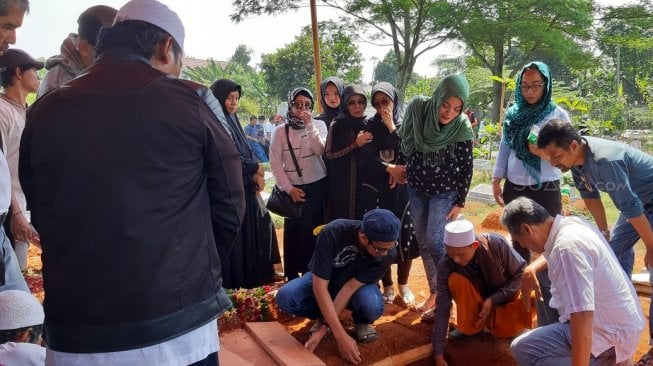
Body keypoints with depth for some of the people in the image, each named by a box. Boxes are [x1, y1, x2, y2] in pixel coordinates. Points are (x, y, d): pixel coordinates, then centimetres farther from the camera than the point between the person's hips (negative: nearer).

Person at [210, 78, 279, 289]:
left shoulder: (233, 120, 14)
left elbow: (247, 151, 13)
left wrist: (256, 174, -3)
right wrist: (256, 168, -6)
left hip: (245, 187, 9)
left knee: (255, 228, 13)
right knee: (233, 236, -4)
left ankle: (252, 278, 26)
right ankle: (234, 285, 9)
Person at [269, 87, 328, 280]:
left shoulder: (319, 126, 2)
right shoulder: (280, 130, -1)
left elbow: (320, 151, -15)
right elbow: (275, 163, -4)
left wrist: (309, 125, -21)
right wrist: (288, 188, -9)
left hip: (318, 187, 1)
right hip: (293, 189, -1)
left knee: (315, 230, 6)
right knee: (293, 231, 3)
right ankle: (292, 274, 17)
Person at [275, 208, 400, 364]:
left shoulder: (388, 252, -28)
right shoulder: (332, 233, -36)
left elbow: (351, 287, -26)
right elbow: (320, 285, -33)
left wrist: (324, 328, -31)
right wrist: (341, 336, -37)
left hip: (358, 284, 0)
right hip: (322, 281, 0)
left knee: (373, 307, -36)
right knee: (285, 297, -30)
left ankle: (361, 321, 1)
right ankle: (324, 316, 0)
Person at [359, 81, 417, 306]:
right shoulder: (370, 126, 5)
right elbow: (365, 157, -4)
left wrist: (392, 127, -12)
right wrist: (389, 168, -14)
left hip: (402, 189, 0)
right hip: (376, 190, 1)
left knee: (404, 236, 2)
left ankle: (403, 284, 21)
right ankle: (387, 286, 17)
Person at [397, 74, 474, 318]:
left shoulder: (462, 128, -19)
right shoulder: (417, 108, -13)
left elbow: (466, 168, -10)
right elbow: (405, 141, 4)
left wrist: (460, 202, -9)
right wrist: (402, 167, 5)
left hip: (444, 192, -4)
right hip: (416, 188, 4)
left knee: (435, 243, -11)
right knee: (423, 243, 9)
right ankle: (435, 292, 24)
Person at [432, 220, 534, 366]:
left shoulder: (496, 244, -28)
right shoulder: (446, 265, -25)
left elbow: (520, 273, -14)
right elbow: (442, 307, -23)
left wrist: (492, 300, -25)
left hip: (503, 298, -1)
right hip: (476, 303, 1)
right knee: (455, 280, -30)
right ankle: (471, 325, -8)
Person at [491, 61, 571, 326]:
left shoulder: (558, 115, -5)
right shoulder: (513, 113, 5)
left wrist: (543, 150, -23)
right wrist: (497, 179, 7)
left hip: (545, 190, -4)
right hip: (515, 188, 4)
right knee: (519, 242, 16)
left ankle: (549, 305, 10)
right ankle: (519, 290, 33)